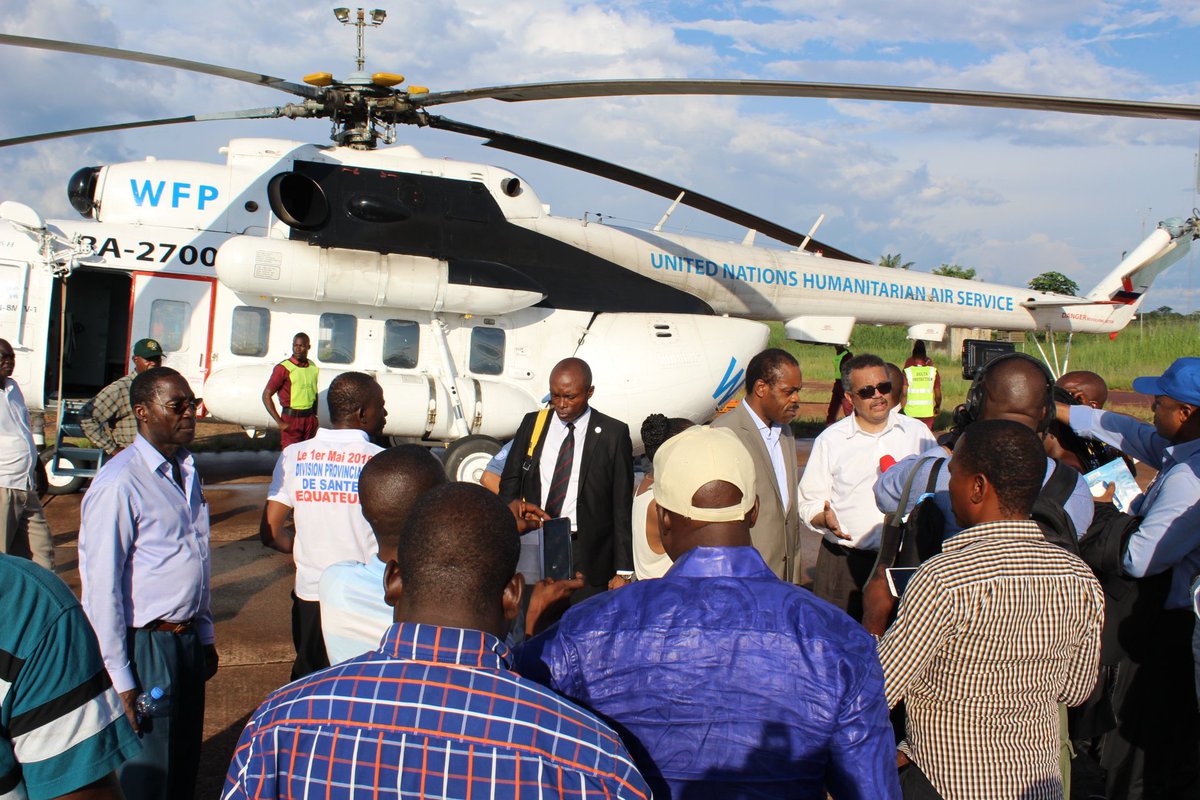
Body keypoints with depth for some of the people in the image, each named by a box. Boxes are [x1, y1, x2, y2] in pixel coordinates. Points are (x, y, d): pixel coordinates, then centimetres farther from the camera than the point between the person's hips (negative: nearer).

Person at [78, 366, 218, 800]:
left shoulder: (186, 470, 6)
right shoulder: (120, 484, -20)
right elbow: (102, 587, -19)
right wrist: (120, 679, -18)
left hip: (187, 639, 7)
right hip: (145, 646, -7)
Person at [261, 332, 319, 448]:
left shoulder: (313, 368, 9)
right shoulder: (283, 368, -8)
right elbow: (266, 395, -10)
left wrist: (314, 417, 14)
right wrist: (280, 422, -14)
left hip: (310, 420, 5)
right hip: (291, 419, -5)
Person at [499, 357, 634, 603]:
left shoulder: (613, 434, -3)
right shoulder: (532, 424, 7)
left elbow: (622, 506, -1)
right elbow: (510, 484, 11)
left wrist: (623, 571, -4)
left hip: (586, 555, -2)